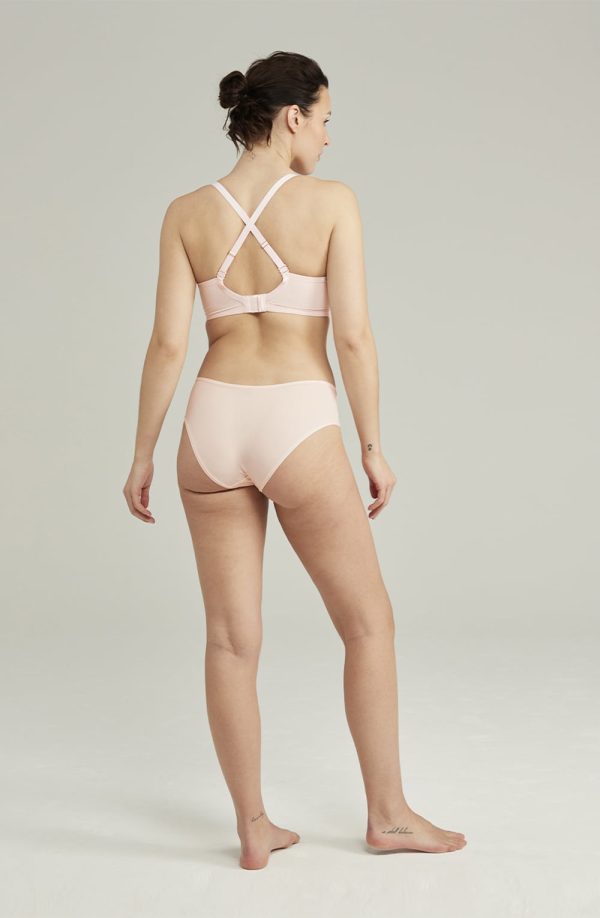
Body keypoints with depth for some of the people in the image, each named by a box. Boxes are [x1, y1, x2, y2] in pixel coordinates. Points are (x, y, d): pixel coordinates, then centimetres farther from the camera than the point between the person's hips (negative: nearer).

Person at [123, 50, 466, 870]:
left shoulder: (187, 213, 3)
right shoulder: (332, 201, -6)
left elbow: (169, 345, -1)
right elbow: (353, 336, -9)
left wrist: (142, 455, 6)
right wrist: (374, 448, 0)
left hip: (215, 426, 4)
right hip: (299, 430, -3)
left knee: (231, 640, 10)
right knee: (369, 624, 14)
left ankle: (254, 827, 20)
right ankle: (389, 815, 23)